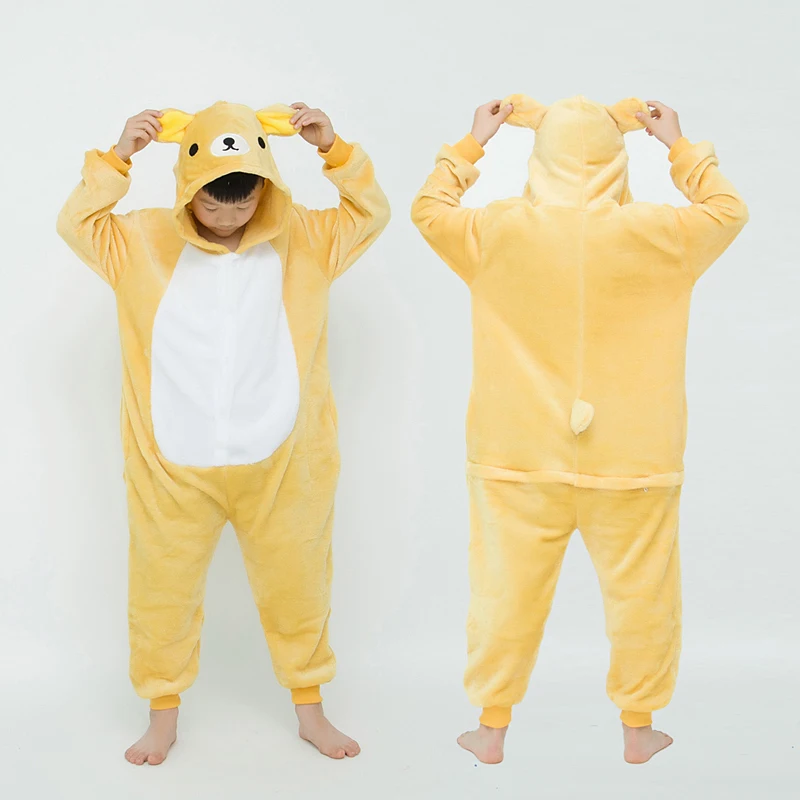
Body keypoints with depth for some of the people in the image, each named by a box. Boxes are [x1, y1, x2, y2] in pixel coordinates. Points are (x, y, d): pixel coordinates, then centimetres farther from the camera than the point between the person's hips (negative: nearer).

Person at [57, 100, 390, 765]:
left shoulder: (302, 239, -2)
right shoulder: (145, 241, -2)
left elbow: (372, 214, -1)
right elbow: (77, 225, -5)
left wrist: (334, 149, -16)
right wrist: (118, 159, -17)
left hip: (280, 462, 1)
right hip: (172, 465, 0)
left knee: (296, 587, 14)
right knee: (164, 590, 13)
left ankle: (309, 706, 34)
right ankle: (164, 714, 34)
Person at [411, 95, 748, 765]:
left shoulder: (500, 231, -7)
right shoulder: (655, 234, -8)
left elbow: (429, 211, 13)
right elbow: (727, 212, 13)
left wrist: (472, 144, 21)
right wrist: (680, 146, 21)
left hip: (518, 457, 1)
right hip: (632, 459, 0)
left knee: (507, 589, 12)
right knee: (640, 592, 14)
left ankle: (492, 730, 25)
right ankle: (639, 728, 29)